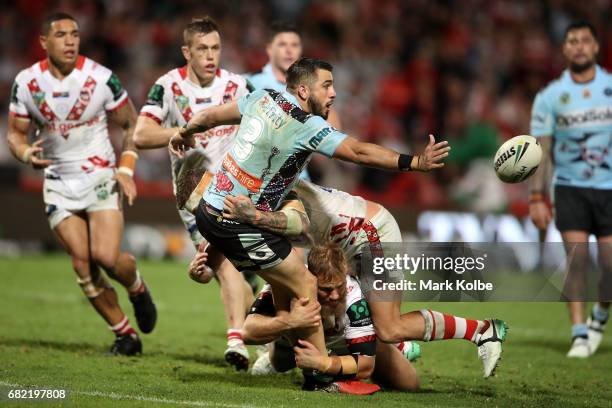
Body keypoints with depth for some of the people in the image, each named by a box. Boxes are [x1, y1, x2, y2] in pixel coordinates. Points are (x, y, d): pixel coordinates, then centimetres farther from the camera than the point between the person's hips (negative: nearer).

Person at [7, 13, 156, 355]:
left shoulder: (101, 78, -10)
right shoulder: (26, 83, -5)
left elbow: (131, 124, 2)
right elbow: (15, 134, 6)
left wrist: (127, 170, -8)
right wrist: (27, 154, -16)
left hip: (101, 177, -2)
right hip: (59, 183, 2)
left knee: (107, 257, -18)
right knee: (83, 264, -6)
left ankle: (137, 287, 17)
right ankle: (125, 334, 8)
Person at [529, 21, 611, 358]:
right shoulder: (550, 96, 1)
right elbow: (542, 149, 1)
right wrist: (537, 197, -6)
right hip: (569, 188, 0)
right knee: (576, 259, -11)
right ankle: (579, 334, -5)